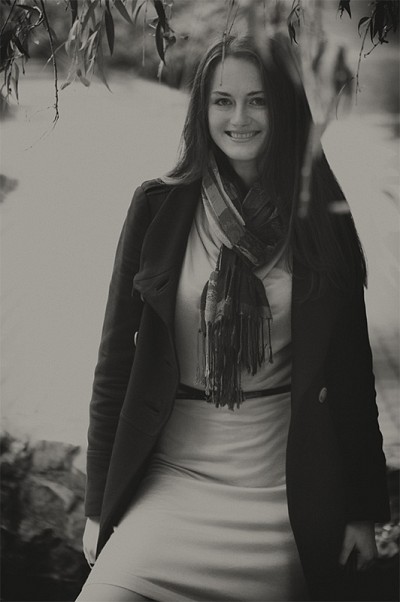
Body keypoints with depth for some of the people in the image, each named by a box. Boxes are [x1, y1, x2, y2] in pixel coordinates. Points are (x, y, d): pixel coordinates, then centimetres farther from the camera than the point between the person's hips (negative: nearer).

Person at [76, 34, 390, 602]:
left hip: (286, 480, 1)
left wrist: (363, 508, 4)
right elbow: (117, 354, 3)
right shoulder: (159, 206, 0)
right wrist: (99, 502, 2)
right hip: (176, 470, 0)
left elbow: (351, 366, 5)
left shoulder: (321, 215, 1)